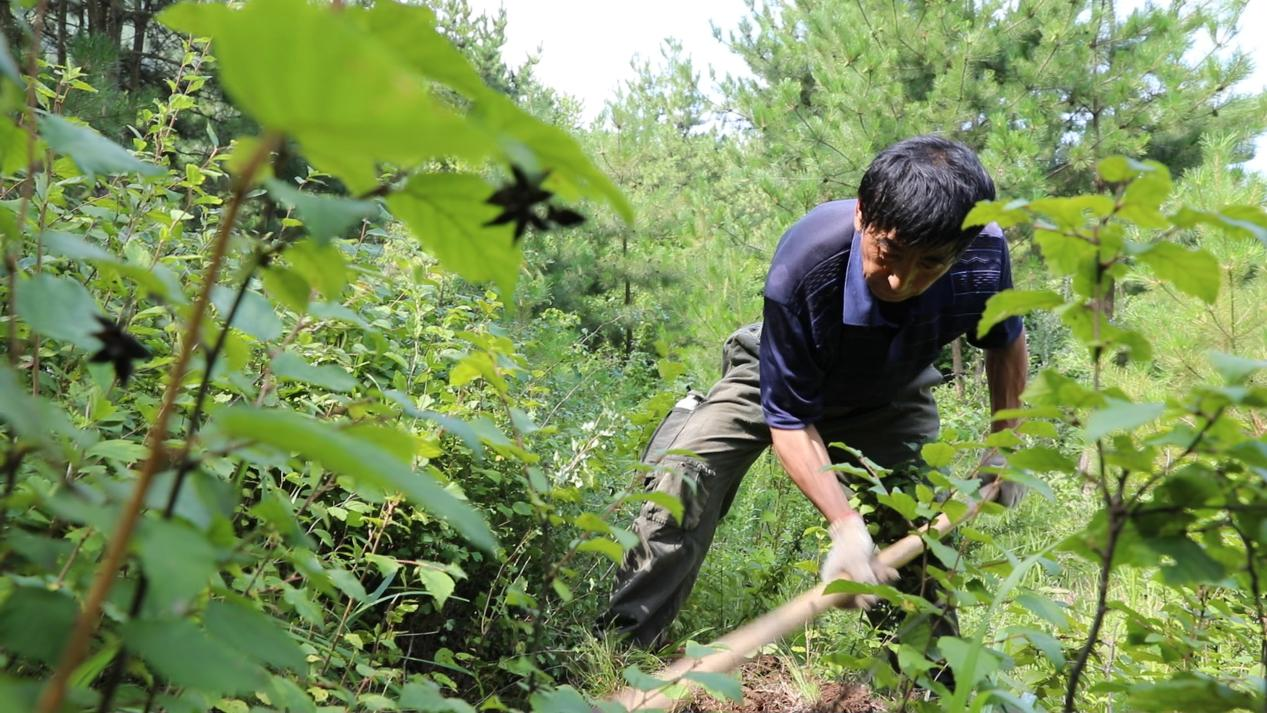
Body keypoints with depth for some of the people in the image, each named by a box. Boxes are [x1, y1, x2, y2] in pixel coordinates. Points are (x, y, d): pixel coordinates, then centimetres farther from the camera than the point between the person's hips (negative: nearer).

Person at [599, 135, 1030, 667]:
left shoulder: (984, 257, -34)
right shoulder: (802, 268, -44)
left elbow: (1006, 340, -6)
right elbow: (788, 418, -32)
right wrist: (846, 524, -42)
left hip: (891, 398, 3)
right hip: (781, 378, -2)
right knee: (684, 479, -18)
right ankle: (623, 639, -3)